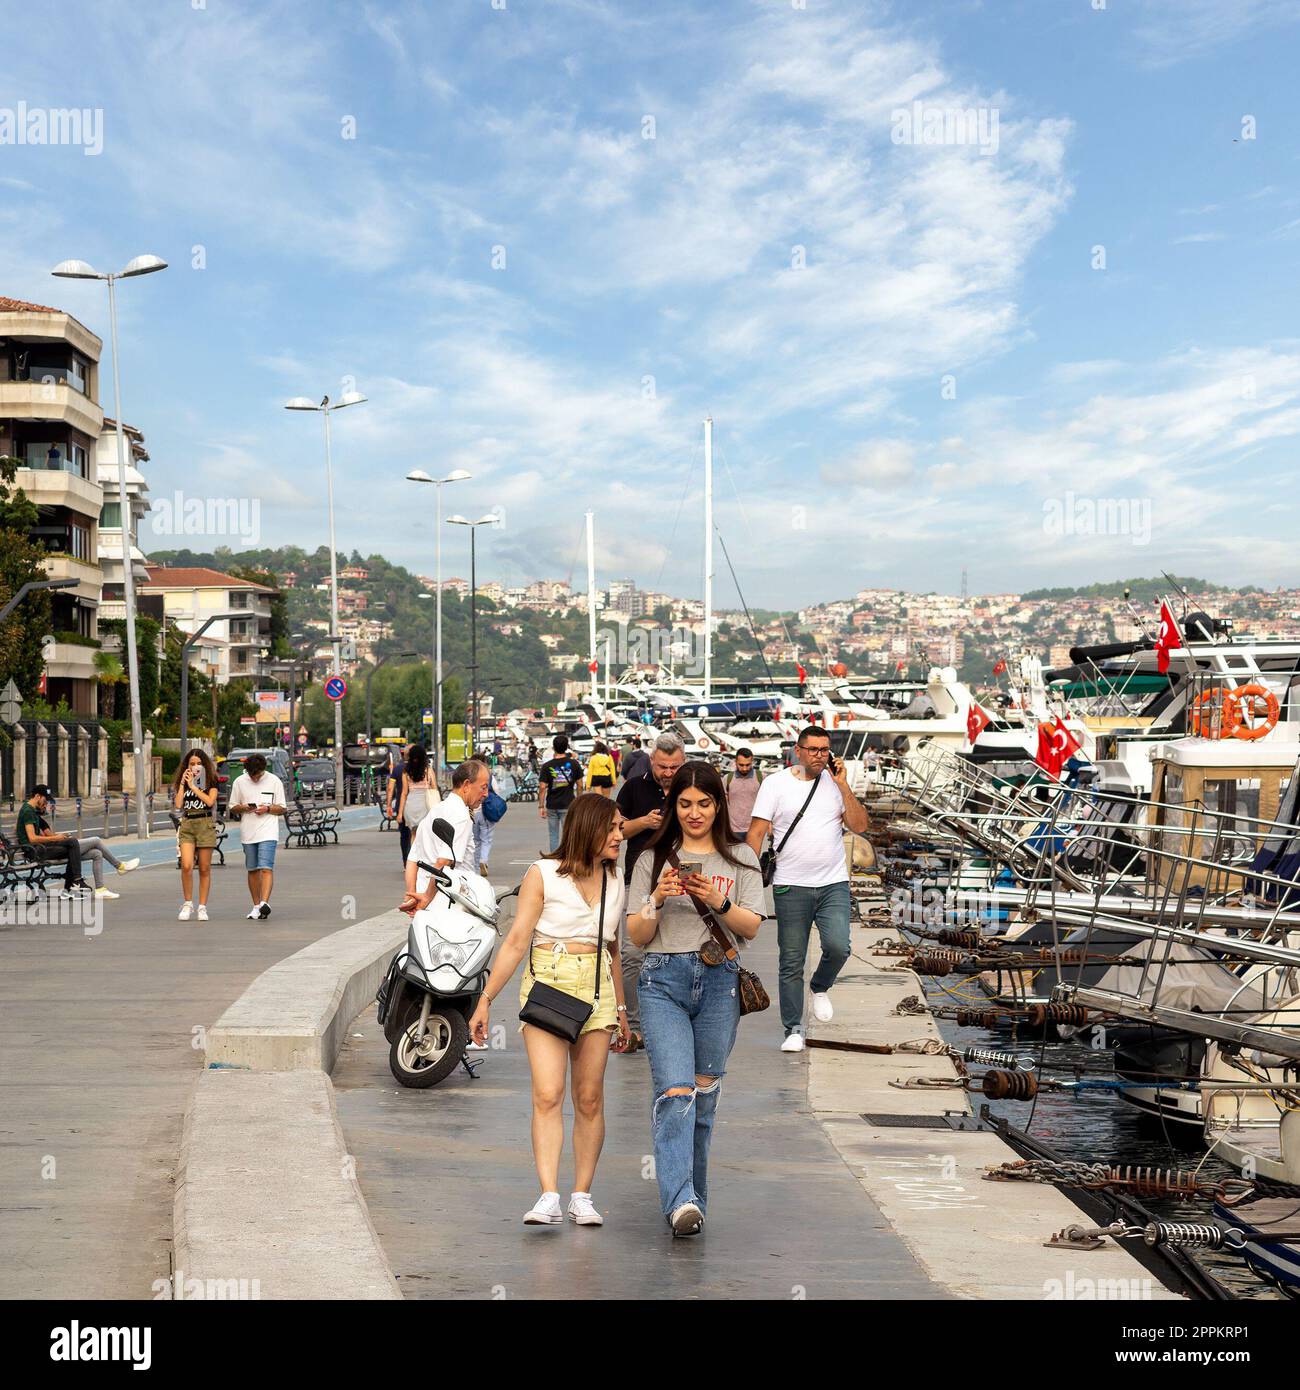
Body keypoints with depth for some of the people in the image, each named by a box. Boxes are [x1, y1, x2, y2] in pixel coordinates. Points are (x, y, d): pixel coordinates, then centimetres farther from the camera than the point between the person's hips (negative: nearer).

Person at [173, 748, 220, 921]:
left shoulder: (210, 781, 4)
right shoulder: (182, 782, 12)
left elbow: (210, 801, -13)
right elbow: (178, 804, -1)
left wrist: (193, 786, -10)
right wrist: (183, 784, -3)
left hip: (205, 824, -1)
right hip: (187, 824, 2)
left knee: (204, 869, 2)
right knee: (186, 866, -14)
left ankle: (202, 907, 10)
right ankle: (187, 904, 1)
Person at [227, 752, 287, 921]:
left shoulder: (274, 781, 1)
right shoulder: (239, 782, 5)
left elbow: (282, 808, 5)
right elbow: (232, 807, 11)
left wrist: (267, 809, -15)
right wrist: (244, 807, -11)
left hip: (268, 832, -3)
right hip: (247, 833, 3)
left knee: (266, 868, -16)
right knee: (253, 870, 8)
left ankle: (264, 902, -25)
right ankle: (256, 906, 16)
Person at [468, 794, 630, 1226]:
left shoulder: (614, 881, 13)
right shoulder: (543, 874, -3)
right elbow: (517, 941, -4)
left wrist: (621, 1009, 24)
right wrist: (486, 999, -7)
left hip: (597, 988, 4)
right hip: (547, 983, -4)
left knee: (589, 1098, 4)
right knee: (547, 1095, -12)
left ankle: (582, 1196, 12)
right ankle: (548, 1198, -12)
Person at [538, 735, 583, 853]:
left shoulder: (547, 766, -6)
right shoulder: (574, 764, -4)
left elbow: (542, 787, -9)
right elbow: (579, 784, 2)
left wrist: (541, 806, -4)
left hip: (551, 806, 1)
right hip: (568, 804, -1)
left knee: (553, 836, 11)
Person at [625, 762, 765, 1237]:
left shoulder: (741, 858, 10)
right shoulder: (653, 859, 9)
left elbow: (752, 927, 2)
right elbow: (637, 935, 7)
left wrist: (719, 901, -15)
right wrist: (657, 900, -12)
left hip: (719, 980, 1)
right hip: (663, 980, -1)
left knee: (705, 1091, 7)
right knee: (675, 1090, -14)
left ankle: (691, 1195, 20)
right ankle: (680, 1201, -22)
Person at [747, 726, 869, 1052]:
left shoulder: (836, 783, 8)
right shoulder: (776, 783, 1)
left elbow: (859, 826, 0)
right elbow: (757, 831, -1)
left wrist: (843, 785, -7)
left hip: (834, 884, 2)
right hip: (791, 887, -1)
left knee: (837, 947, -17)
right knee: (791, 963, 2)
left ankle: (821, 988, 16)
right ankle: (793, 1030, 14)